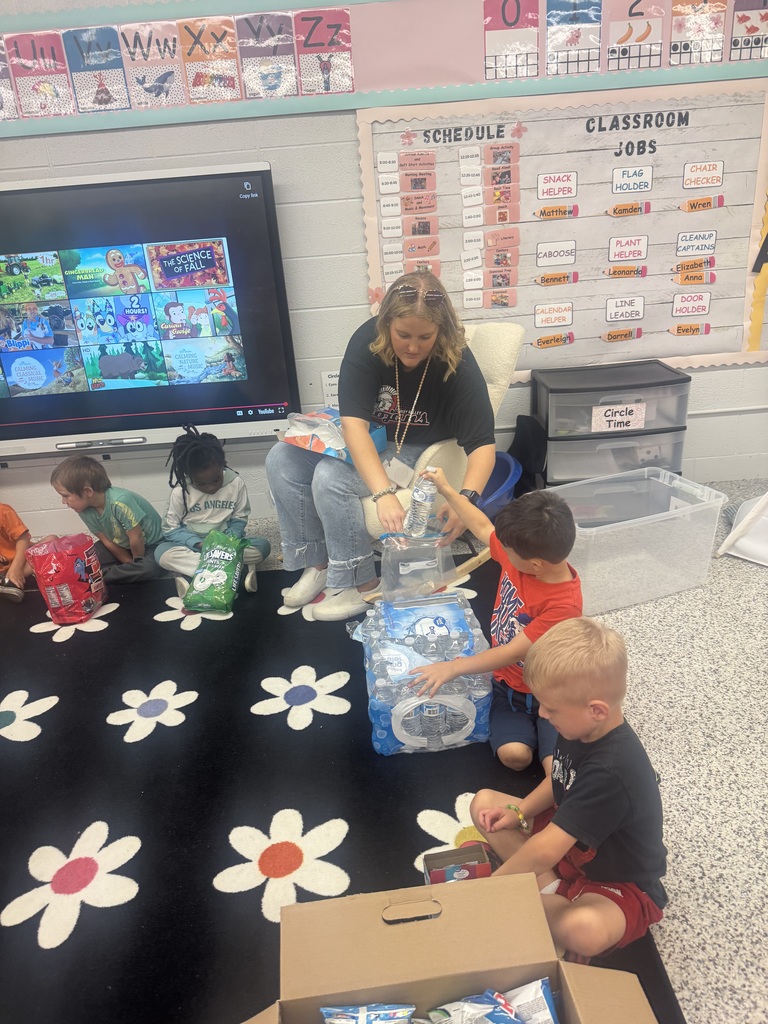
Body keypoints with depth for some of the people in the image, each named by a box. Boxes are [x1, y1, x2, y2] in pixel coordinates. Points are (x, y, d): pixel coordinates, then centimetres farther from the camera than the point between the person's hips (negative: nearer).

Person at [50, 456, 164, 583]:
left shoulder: (120, 502, -36)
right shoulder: (85, 510, -14)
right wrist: (131, 567, -8)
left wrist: (136, 565, -9)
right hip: (124, 546, 5)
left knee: (149, 568, -35)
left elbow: (136, 539, -25)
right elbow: (108, 542, -5)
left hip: (151, 545, -5)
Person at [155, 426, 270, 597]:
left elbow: (240, 518, -2)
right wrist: (198, 543, -24)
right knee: (162, 553, -31)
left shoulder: (236, 483, -11)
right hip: (193, 545, -1)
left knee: (263, 545, -25)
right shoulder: (180, 491, -12)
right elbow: (170, 528, -9)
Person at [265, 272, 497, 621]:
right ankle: (317, 562, 0)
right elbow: (353, 422, -31)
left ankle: (360, 583, -11)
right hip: (365, 440, 4)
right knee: (281, 460, -13)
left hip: (418, 449, -4)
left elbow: (482, 445, -26)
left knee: (330, 476, -27)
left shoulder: (457, 363, -25)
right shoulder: (367, 340, -21)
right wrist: (383, 493, -45)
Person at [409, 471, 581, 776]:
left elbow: (513, 652, -29)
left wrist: (453, 667, -28)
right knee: (513, 754, -17)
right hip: (508, 682, 5)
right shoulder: (520, 554, -12)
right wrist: (446, 489, 10)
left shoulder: (564, 605, -31)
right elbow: (484, 528, 8)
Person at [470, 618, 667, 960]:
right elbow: (560, 780, 10)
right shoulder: (580, 728, -12)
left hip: (618, 882, -8)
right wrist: (519, 812, -6)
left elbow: (546, 851, -35)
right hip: (569, 838, 8)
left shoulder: (612, 770, -37)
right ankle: (552, 892, -9)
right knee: (483, 801, 2)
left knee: (584, 931, -41)